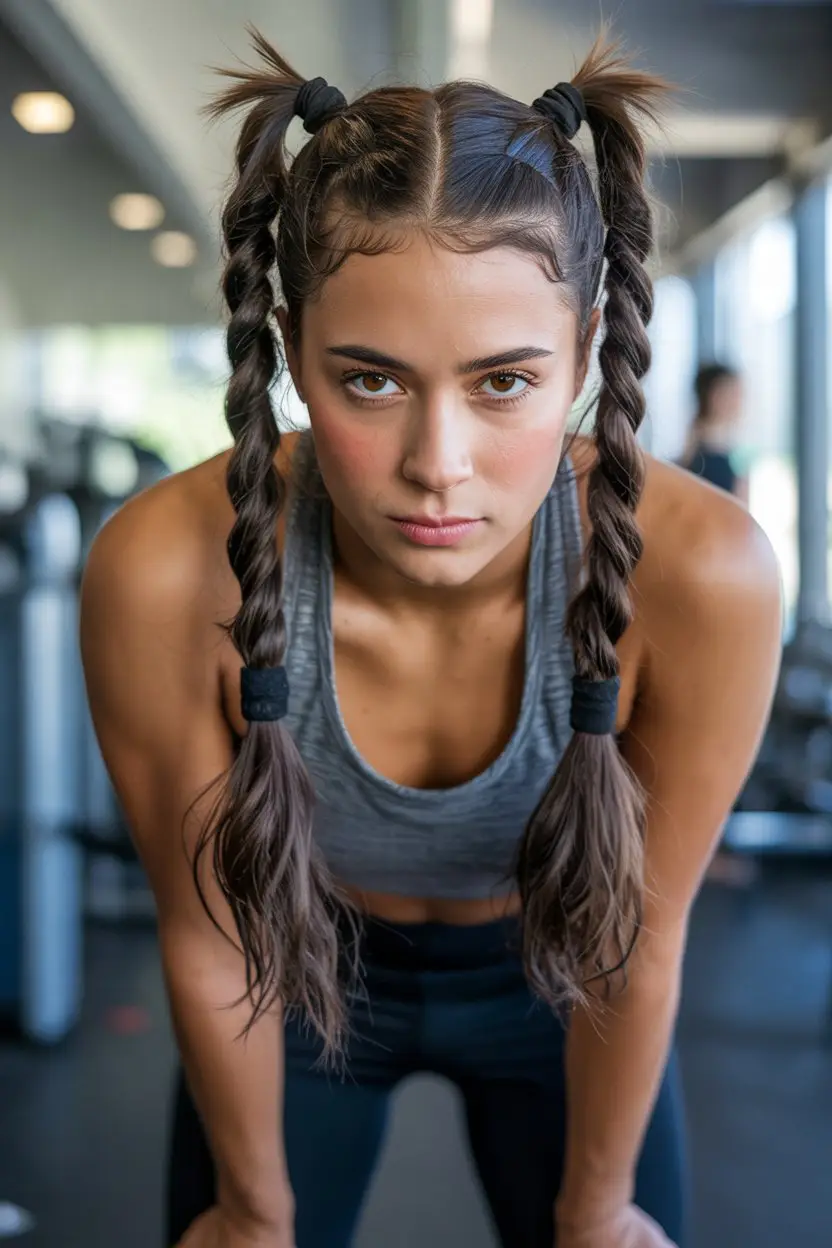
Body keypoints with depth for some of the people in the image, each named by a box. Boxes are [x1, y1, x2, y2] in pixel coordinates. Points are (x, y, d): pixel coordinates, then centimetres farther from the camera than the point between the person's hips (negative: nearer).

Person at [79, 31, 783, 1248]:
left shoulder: (701, 572, -33)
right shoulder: (167, 572, -33)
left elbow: (640, 933, -18)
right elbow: (208, 931, -17)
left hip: (550, 983, 1)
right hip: (304, 977, 0)